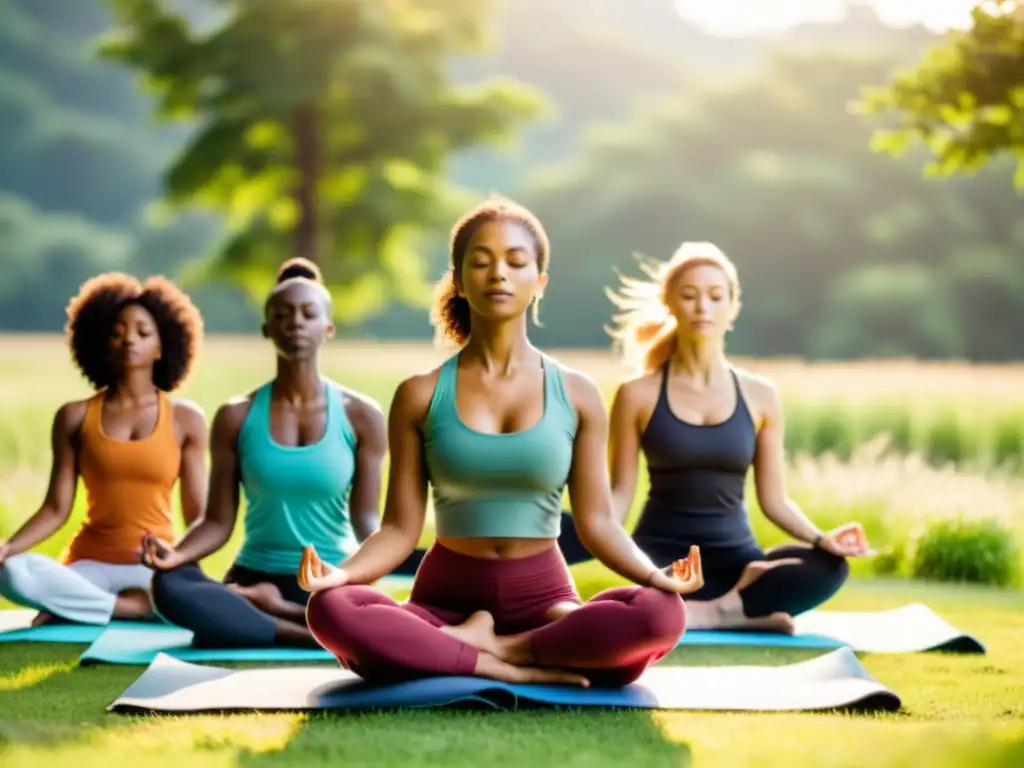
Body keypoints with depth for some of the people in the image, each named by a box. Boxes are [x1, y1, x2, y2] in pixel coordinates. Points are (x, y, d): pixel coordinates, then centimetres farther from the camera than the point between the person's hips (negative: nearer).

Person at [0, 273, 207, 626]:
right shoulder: (75, 417, 6)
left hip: (156, 568, 1)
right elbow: (56, 509, 2)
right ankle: (136, 607, -22)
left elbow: (198, 516, 4)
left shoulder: (185, 419, 5)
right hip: (89, 565, -1)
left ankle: (75, 606, -19)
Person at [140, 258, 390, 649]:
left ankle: (254, 609, -13)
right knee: (169, 586, -33)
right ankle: (321, 632, -24)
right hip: (254, 576, 1)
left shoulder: (360, 415, 3)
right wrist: (175, 554, -20)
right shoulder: (236, 417, 5)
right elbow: (218, 521, 2)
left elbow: (366, 518, 0)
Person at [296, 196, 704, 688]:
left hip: (543, 598, 1)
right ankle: (518, 669, -25)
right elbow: (401, 528, -1)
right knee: (331, 610, -33)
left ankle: (475, 646, -17)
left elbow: (596, 522, 1)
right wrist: (340, 572, -21)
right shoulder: (420, 396, 3)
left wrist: (655, 575, -19)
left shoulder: (577, 395, 4)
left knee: (661, 614, -31)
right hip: (446, 596, -1)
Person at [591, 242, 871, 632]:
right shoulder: (638, 395, 1)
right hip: (661, 556, -3)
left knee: (827, 568, -29)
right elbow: (620, 492, 0)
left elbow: (774, 499, 8)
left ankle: (710, 612, -25)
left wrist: (821, 538, -11)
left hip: (733, 556, 3)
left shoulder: (760, 395, 7)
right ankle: (744, 610, -22)